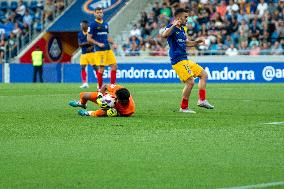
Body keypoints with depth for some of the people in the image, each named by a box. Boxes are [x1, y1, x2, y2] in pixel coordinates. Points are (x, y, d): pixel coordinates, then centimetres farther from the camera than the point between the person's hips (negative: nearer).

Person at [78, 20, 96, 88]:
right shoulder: (80, 34, 8)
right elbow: (79, 44, 2)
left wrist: (91, 47, -19)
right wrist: (86, 43, -16)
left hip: (91, 52, -5)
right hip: (83, 53, 5)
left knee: (95, 67, -4)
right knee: (82, 68, -1)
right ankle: (85, 83, 4)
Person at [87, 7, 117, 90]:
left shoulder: (105, 24, 15)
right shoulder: (93, 25, -4)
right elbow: (89, 39, -5)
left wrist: (113, 43, 8)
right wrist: (98, 44, -16)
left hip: (108, 49, 6)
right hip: (99, 50, -6)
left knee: (114, 66, 0)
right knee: (101, 68, -6)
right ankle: (100, 87, 5)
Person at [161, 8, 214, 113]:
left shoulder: (181, 29, 19)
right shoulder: (172, 28, -10)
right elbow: (164, 35, -32)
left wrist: (196, 42, 21)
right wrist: (174, 25, -39)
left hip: (185, 60, 10)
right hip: (178, 60, -10)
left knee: (203, 74, 13)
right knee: (190, 82, -17)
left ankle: (202, 100, 13)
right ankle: (184, 107, -7)